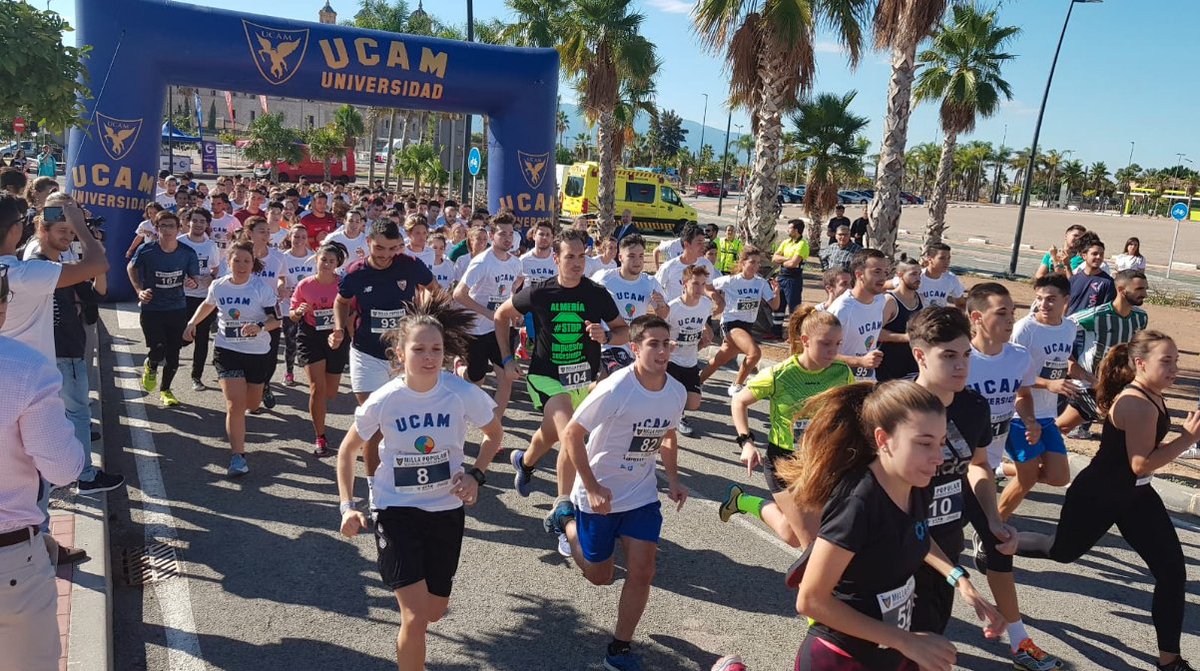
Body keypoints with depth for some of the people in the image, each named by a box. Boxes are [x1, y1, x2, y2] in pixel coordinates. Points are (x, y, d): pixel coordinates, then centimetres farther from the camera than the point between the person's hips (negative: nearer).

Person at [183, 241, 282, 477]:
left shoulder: (262, 288, -12)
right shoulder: (218, 287, -2)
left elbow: (276, 319, -12)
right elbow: (207, 305, 20)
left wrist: (260, 328, -31)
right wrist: (192, 323, 9)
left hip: (258, 353, 0)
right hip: (227, 351, 0)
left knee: (252, 405, 16)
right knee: (235, 405, -13)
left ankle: (234, 422, 54)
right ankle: (238, 456, -7)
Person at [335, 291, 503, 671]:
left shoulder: (464, 394, -17)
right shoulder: (382, 401, -16)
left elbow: (495, 434, 4)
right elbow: (347, 450, 2)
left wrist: (476, 474, -11)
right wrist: (347, 506, -6)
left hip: (446, 510, 2)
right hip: (396, 511, -2)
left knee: (434, 610, 17)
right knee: (416, 618, -12)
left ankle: (408, 591, 55)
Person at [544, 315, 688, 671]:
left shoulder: (677, 392, -8)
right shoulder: (614, 389, -26)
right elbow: (572, 436, -19)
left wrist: (673, 480, 1)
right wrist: (592, 488, -20)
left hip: (643, 495, 4)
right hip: (600, 494, -4)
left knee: (642, 572, -3)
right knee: (600, 576, 13)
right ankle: (567, 519, 38)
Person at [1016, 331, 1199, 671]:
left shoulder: (1150, 395, 0)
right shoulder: (1137, 404, -28)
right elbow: (1141, 464, -30)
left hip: (1135, 496, 9)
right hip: (1097, 496, -8)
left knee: (1172, 572, 2)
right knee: (1062, 551, 15)